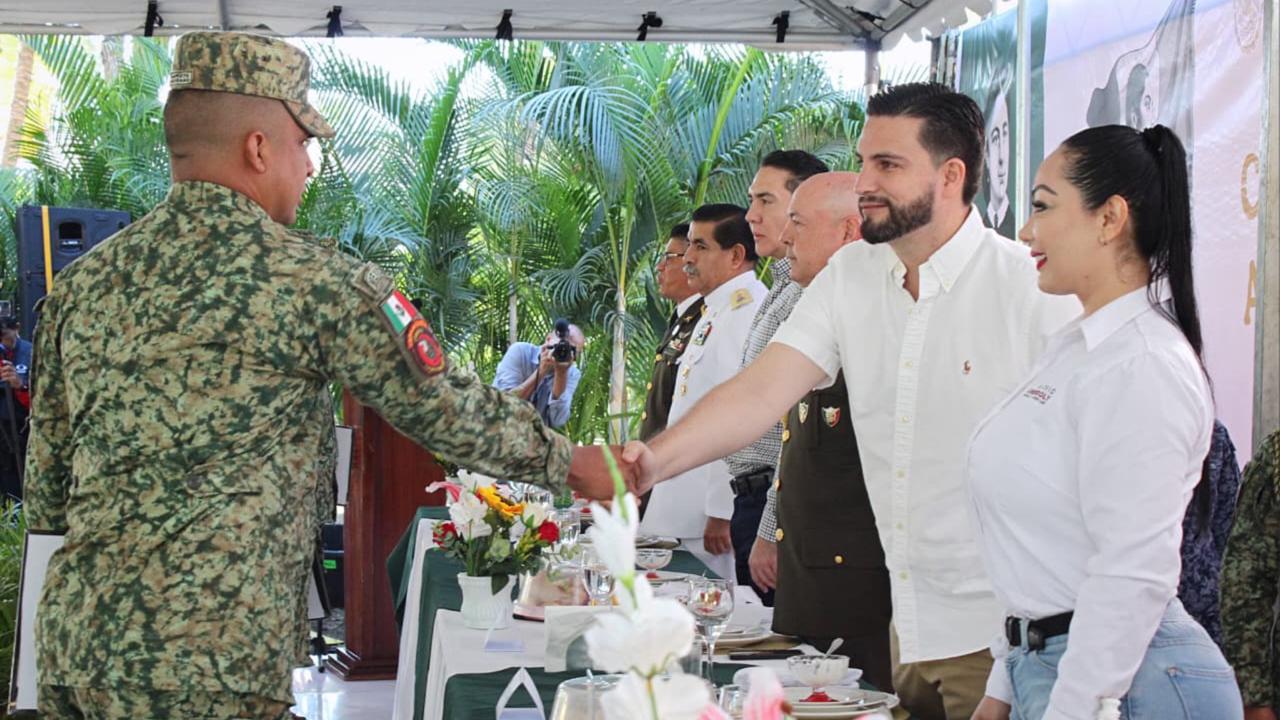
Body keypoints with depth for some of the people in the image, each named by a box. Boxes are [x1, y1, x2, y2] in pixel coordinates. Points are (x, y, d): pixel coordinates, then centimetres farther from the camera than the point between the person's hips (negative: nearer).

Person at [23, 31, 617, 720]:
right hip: (206, 663, -6)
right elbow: (445, 407, 0)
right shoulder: (313, 279, -7)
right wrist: (570, 463, 16)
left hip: (69, 636, 7)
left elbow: (44, 487, 15)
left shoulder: (82, 283, 10)